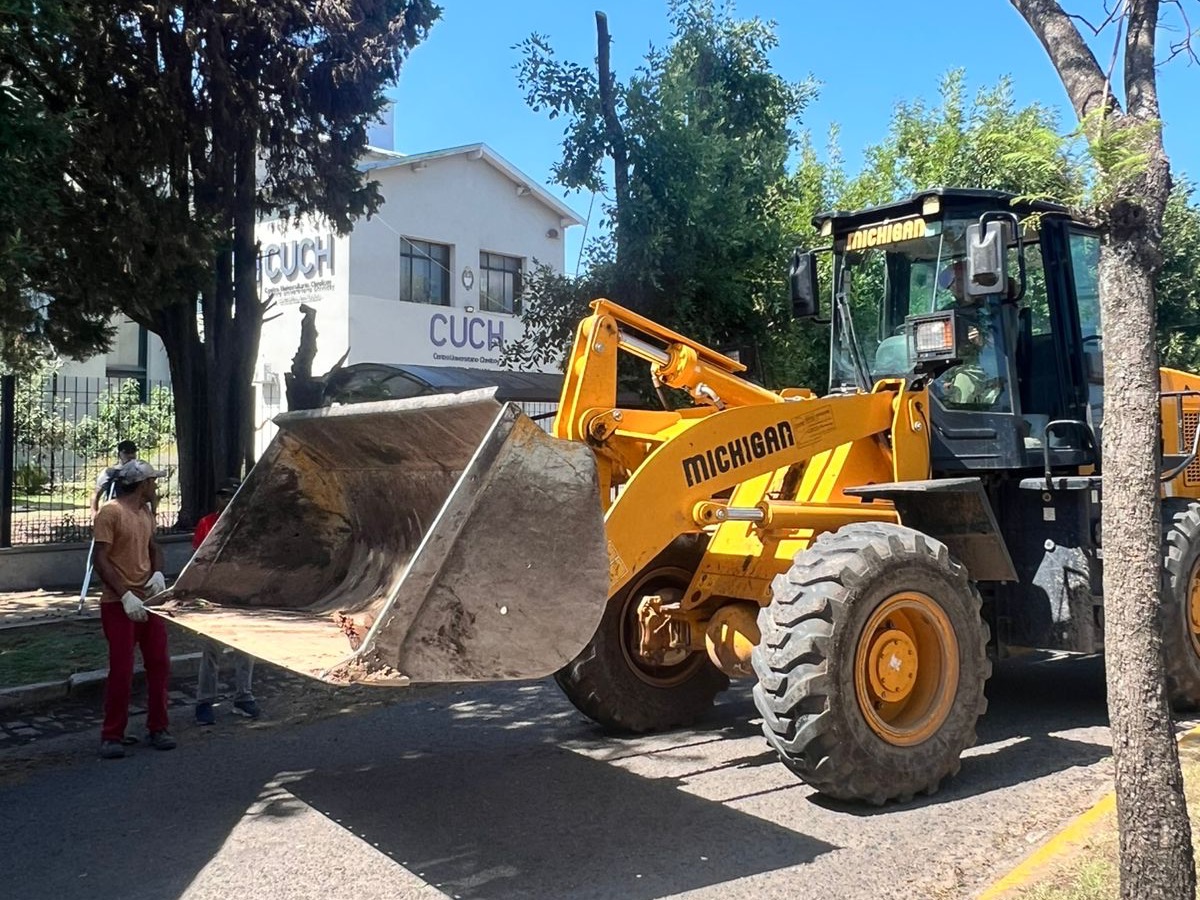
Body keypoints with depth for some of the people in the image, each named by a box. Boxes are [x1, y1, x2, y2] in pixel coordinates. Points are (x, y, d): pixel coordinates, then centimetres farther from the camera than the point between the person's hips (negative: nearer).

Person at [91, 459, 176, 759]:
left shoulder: (146, 513, 11)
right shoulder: (110, 513, -12)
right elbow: (101, 560, -16)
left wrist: (158, 573, -1)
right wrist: (126, 596, -23)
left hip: (148, 600, 7)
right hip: (119, 604, -7)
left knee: (159, 665, 8)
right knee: (121, 671, -5)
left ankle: (157, 729, 19)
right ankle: (112, 736, 8)